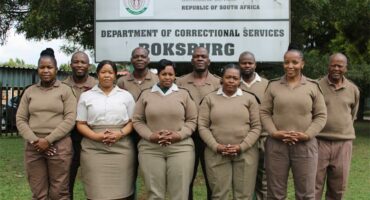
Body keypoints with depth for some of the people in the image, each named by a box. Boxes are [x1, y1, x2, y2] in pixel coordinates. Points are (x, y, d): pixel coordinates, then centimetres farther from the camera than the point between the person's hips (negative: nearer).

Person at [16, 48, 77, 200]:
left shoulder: (65, 90, 3)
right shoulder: (29, 92, 12)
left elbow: (70, 119, -6)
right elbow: (20, 119, 7)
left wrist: (48, 140, -13)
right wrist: (34, 140, -8)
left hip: (59, 146, -3)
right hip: (33, 147, 3)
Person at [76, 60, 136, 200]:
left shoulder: (126, 95, 12)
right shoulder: (86, 96, 10)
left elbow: (133, 121, 9)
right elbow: (81, 124, 7)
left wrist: (120, 133, -11)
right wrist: (95, 136, -11)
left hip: (121, 148, 0)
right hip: (94, 149, 0)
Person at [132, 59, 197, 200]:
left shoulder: (184, 94, 9)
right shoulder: (146, 94, 10)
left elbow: (192, 120, 7)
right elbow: (137, 120, 8)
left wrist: (180, 135, -9)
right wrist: (150, 136, -8)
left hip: (180, 147, 0)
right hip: (150, 148, 0)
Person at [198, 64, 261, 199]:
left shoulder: (249, 98, 8)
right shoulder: (209, 99, 7)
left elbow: (256, 127, 3)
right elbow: (202, 126, 1)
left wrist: (241, 147, -10)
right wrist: (216, 147, -11)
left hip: (246, 153, 0)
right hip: (216, 154, 0)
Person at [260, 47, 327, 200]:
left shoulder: (313, 86, 4)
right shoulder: (273, 85, 6)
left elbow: (321, 115, 3)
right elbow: (264, 112, 4)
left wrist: (307, 135, -11)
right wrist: (274, 132, -11)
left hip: (305, 145, 0)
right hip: (276, 144, 1)